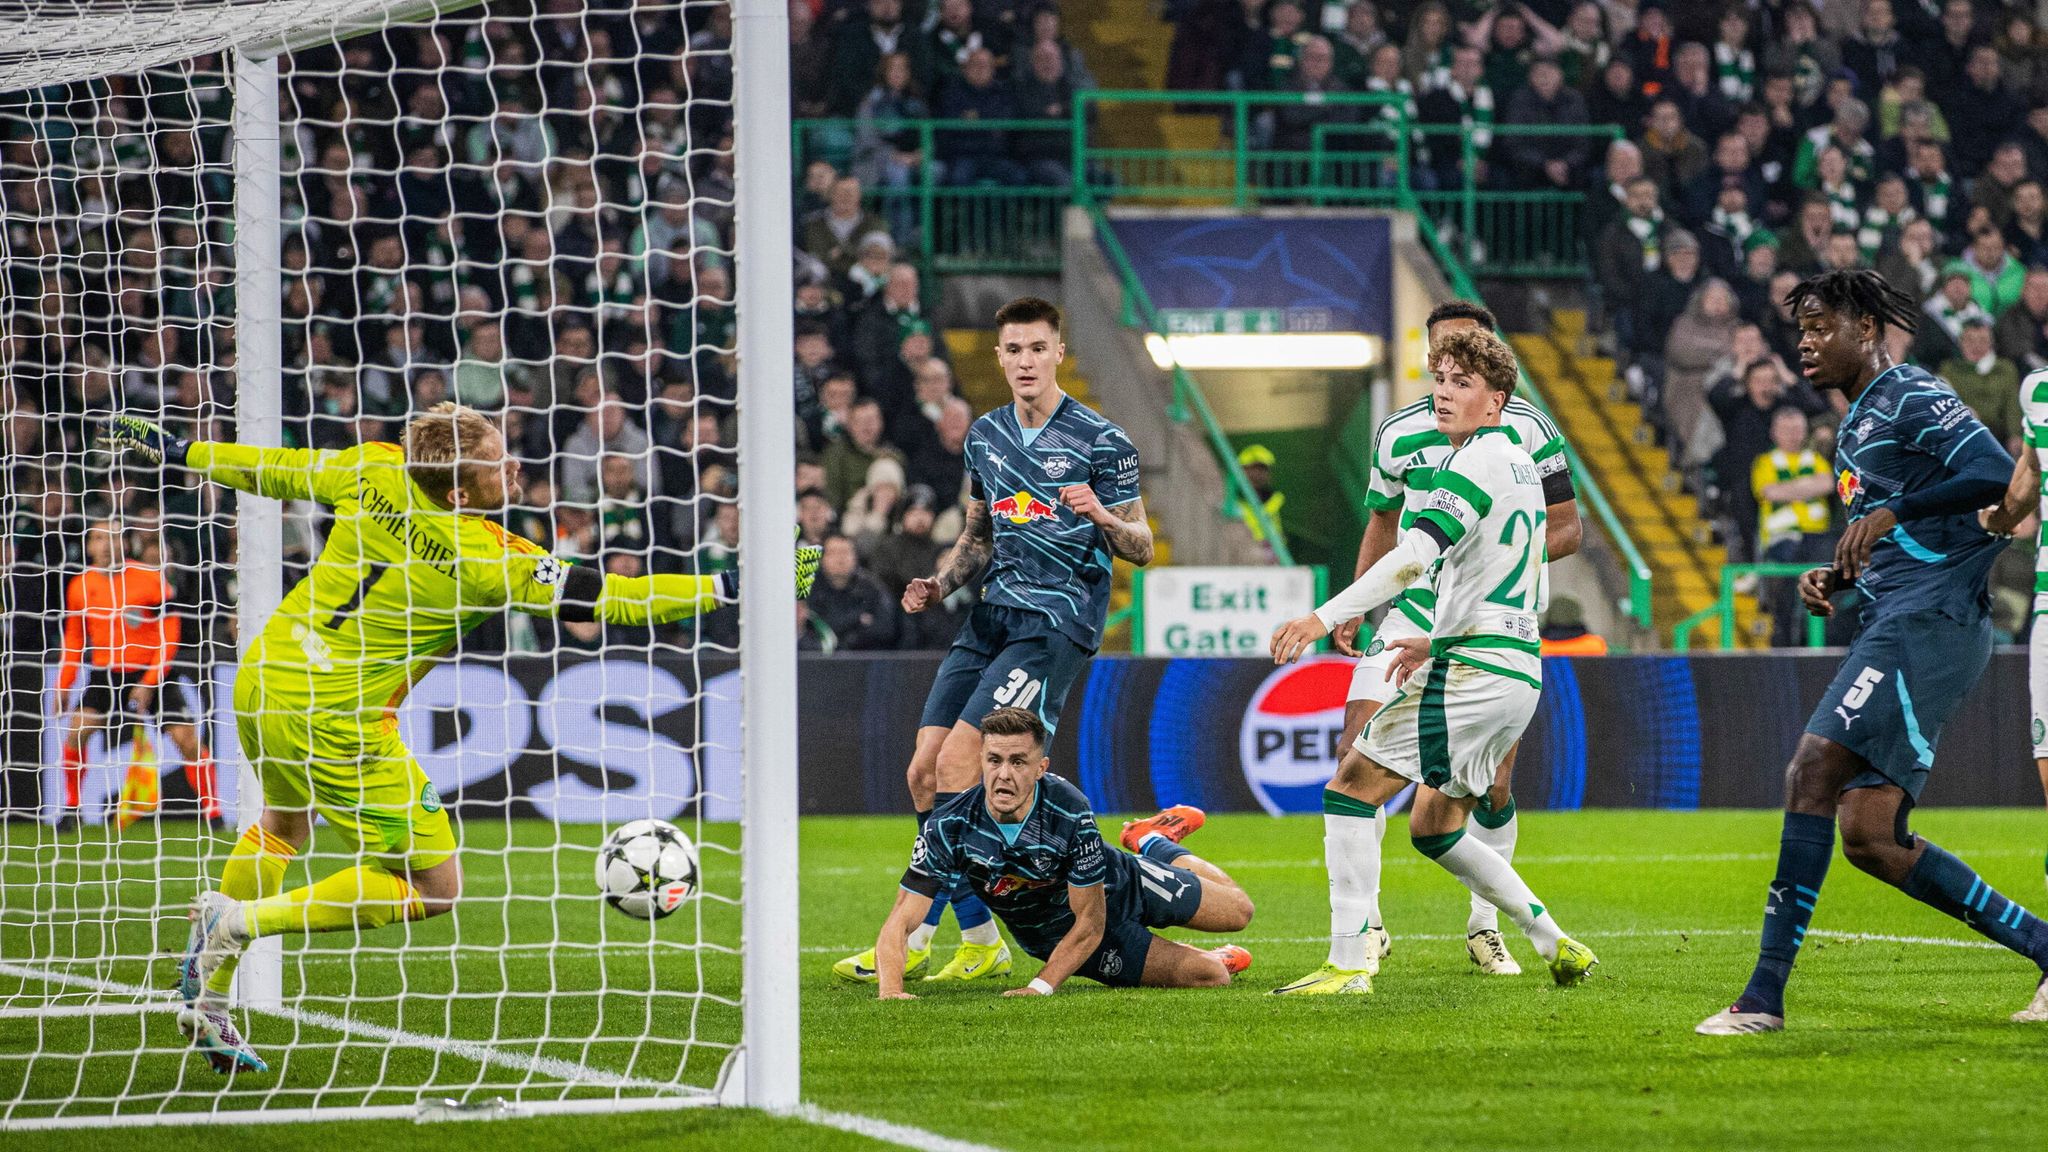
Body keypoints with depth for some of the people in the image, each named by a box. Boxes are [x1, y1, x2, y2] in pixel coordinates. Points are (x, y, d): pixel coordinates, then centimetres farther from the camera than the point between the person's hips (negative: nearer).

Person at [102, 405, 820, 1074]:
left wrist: (175, 452, 26)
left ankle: (207, 998, 35)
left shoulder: (371, 471, -5)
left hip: (261, 684, 7)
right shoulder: (490, 562, -18)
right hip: (339, 724, -7)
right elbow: (609, 601, -14)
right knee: (433, 888, 5)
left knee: (282, 826, 35)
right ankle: (239, 921, -3)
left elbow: (275, 472, 9)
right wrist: (730, 588, -8)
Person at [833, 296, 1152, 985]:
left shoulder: (1100, 442, -5)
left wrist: (1102, 517, -22)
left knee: (957, 761, -17)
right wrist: (939, 585, 8)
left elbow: (1142, 547, -2)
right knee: (924, 770, -1)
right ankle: (980, 942, 9)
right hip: (993, 614, 7)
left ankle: (914, 936, -10)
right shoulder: (985, 436, 14)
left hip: (1057, 621, -7)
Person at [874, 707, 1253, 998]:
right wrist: (891, 990, -52)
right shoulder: (948, 828, -34)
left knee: (1237, 910, 19)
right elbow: (901, 922, -33)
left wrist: (1041, 986, -40)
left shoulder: (1070, 811, -37)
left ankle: (1155, 843, 47)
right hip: (1052, 934, 0)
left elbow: (1090, 924, -30)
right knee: (1210, 976, -2)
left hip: (1117, 887, 0)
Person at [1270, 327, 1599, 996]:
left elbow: (1415, 555, -27)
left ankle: (1349, 965, -12)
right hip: (1519, 671, 10)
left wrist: (1325, 617, -34)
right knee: (1434, 830, 20)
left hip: (1472, 668, -10)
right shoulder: (1519, 465, 18)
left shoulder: (1473, 464, -13)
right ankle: (1559, 948, 20)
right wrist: (1439, 640, 30)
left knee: (1352, 788, -7)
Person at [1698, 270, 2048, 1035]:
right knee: (1868, 837, 3)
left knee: (1813, 771, -18)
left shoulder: (1911, 399, -6)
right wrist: (1834, 577, 14)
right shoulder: (1858, 425, 23)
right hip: (1895, 627, 10)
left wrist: (1893, 511, -23)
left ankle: (1765, 996, -20)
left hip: (1931, 620, -10)